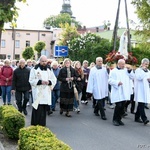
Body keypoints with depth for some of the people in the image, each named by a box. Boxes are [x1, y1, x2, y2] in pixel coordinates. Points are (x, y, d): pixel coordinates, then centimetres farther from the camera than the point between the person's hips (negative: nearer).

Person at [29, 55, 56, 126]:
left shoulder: (49, 70, 12)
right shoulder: (34, 69, 0)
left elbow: (54, 80, 12)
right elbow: (31, 80, -4)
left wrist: (49, 82, -9)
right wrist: (40, 81, -17)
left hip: (46, 93, 4)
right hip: (37, 93, -4)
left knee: (44, 109, 6)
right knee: (38, 110, -8)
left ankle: (42, 124, 17)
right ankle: (35, 125, 1)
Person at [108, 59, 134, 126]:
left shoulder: (126, 70, 15)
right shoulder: (113, 71, -3)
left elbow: (132, 77, 12)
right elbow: (110, 80, -8)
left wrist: (130, 71, -2)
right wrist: (117, 82, -21)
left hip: (124, 92, 6)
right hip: (117, 92, -6)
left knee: (122, 106, 7)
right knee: (118, 105, -12)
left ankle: (119, 119, 19)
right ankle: (115, 119, 4)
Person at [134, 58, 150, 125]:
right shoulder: (138, 70, -4)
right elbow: (138, 77, -19)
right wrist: (143, 70, -15)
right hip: (140, 90, -7)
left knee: (141, 104, 10)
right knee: (141, 104, -14)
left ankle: (137, 117, 18)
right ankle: (144, 119, -18)